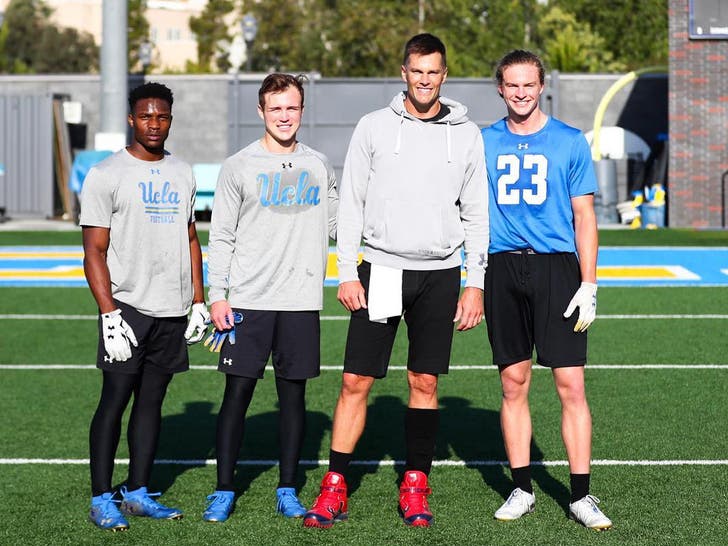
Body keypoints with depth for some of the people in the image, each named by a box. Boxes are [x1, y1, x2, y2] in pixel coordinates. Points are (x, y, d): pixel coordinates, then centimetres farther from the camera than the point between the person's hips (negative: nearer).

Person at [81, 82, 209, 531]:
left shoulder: (182, 174, 13)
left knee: (152, 400, 8)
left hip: (173, 310, 5)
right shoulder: (106, 175, -4)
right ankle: (101, 499, 2)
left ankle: (138, 493, 15)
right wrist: (109, 314, -15)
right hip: (128, 306, -5)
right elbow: (95, 250, -7)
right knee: (115, 398, -5)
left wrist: (199, 302, 13)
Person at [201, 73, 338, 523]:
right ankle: (224, 492, 5)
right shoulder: (239, 167, 3)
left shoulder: (319, 166, 11)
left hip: (302, 300, 2)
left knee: (294, 394, 5)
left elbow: (336, 226, 17)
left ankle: (287, 491, 14)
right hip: (249, 300, -2)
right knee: (238, 391, -3)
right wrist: (217, 294, -5)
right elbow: (221, 236, 2)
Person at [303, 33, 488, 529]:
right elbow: (351, 205, 4)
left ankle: (415, 485, 15)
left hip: (440, 274, 1)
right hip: (381, 269, -1)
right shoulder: (374, 127, 3)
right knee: (356, 382, -2)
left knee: (425, 382, 5)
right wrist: (347, 273, -3)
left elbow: (477, 214, 7)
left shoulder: (467, 134, 5)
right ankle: (335, 487, 5)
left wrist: (475, 283, 1)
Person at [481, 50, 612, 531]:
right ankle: (522, 490, 16)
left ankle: (581, 495, 1)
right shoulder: (485, 143, 9)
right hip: (503, 268, 2)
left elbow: (584, 217, 3)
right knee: (513, 383, 6)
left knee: (571, 384, -6)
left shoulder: (570, 141, 3)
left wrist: (589, 285, -4)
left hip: (556, 265, -2)